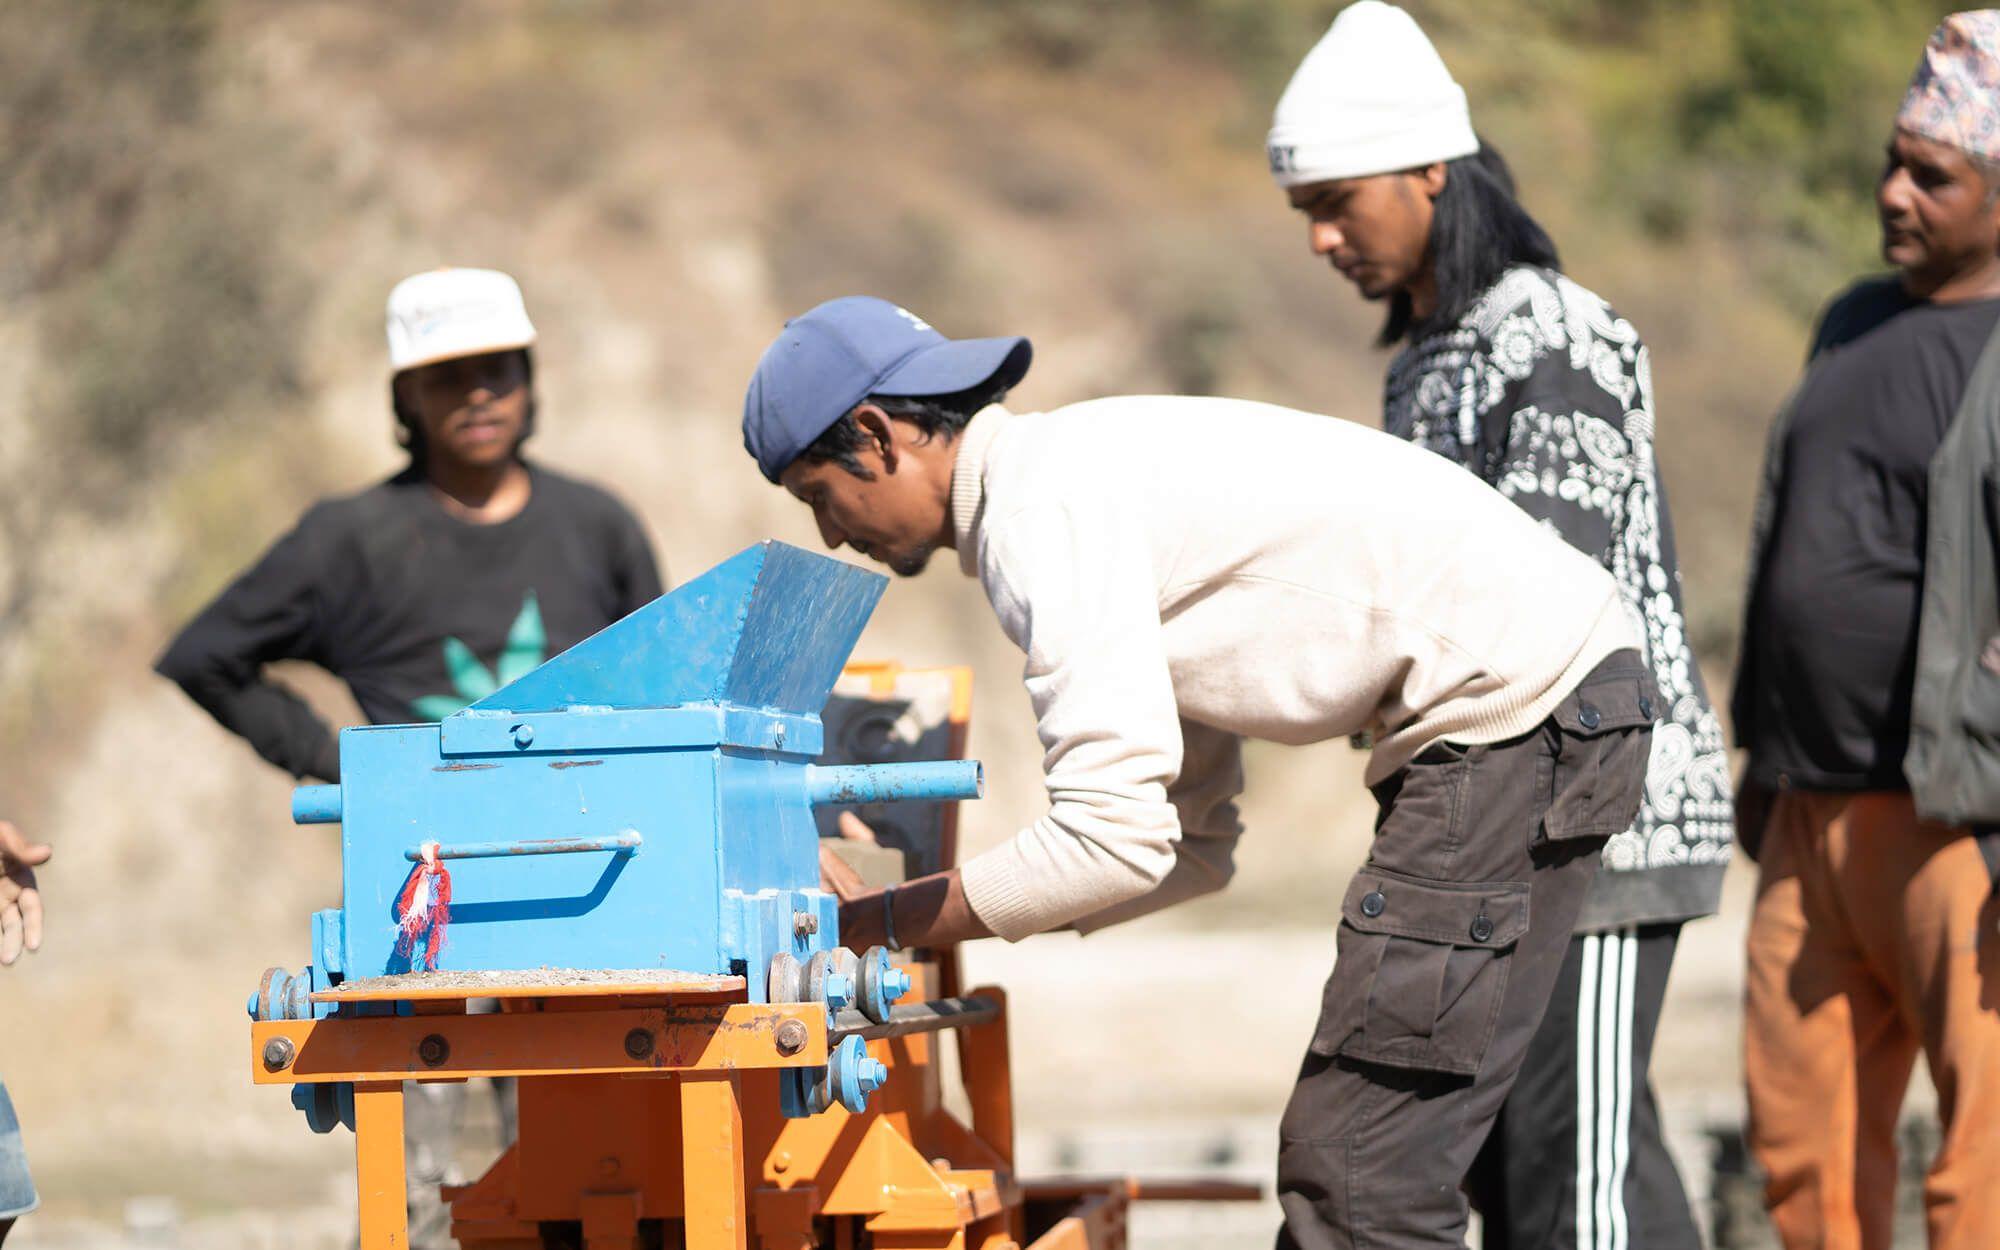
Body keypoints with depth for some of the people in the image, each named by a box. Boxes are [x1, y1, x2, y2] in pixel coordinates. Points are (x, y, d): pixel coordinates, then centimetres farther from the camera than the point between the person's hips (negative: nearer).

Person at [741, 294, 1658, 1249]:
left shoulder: (1043, 507, -12)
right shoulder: (1088, 477, 20)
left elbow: (1116, 839, -20)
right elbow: (1193, 846, 22)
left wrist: (873, 924, -7)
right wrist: (912, 922, 15)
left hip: (1522, 710, -10)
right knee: (1350, 1161, 13)